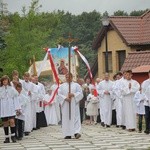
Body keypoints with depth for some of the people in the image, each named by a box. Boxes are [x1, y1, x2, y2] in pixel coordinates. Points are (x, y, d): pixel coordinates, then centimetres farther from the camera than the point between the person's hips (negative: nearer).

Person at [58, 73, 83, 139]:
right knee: (66, 119, 0)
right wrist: (65, 98, -14)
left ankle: (76, 132, -17)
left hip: (74, 104, -2)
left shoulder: (76, 85, 8)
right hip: (65, 105, 2)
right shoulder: (62, 86, 11)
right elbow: (59, 94, 2)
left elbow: (80, 93, 0)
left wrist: (73, 94, -16)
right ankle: (68, 134, 3)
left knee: (75, 118, -10)